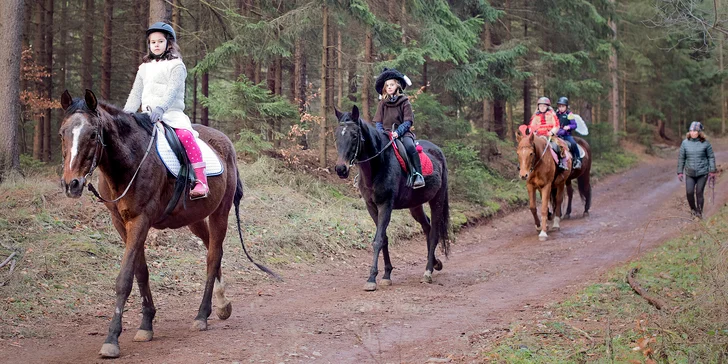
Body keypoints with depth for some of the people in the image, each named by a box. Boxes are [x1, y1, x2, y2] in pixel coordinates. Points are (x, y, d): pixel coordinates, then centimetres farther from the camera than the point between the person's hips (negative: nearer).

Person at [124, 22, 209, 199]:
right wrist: (127, 112, 4)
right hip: (147, 115, 6)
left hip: (171, 113, -6)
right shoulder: (145, 68, 21)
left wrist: (161, 108, -29)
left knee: (185, 135, -31)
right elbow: (136, 93, 20)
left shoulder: (176, 65, 2)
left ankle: (201, 181, -37)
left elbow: (172, 90, -13)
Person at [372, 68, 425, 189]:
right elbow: (378, 122, 10)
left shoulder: (404, 101, 3)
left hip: (402, 132, -3)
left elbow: (408, 121, -4)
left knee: (409, 145, -34)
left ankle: (418, 175, -32)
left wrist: (397, 132, -19)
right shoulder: (382, 103, 13)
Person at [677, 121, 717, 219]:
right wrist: (680, 172, 5)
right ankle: (693, 209, 19)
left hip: (702, 173, -1)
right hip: (690, 173, 1)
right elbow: (681, 158, 5)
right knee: (689, 192, -6)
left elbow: (711, 157, 2)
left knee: (699, 193, 1)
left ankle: (699, 212, 16)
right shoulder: (685, 143, -1)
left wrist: (712, 171, -1)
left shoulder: (705, 143, -5)